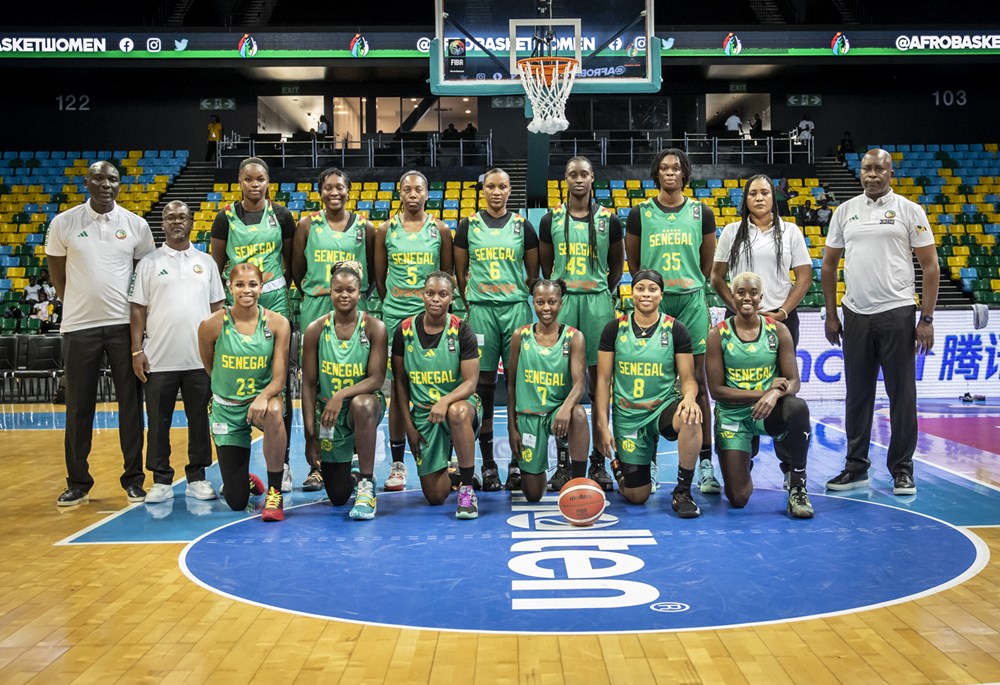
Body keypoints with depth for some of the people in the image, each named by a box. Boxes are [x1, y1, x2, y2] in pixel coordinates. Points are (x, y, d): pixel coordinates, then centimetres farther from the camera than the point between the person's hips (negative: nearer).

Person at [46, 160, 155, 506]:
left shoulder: (137, 225, 2)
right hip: (79, 326, 0)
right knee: (78, 406, 6)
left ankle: (134, 478, 15)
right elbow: (57, 274, 9)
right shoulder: (63, 223, 0)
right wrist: (82, 306, 8)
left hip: (125, 325, 1)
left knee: (131, 403, 5)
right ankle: (77, 482, 18)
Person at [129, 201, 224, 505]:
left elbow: (217, 307, 11)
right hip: (159, 359, -1)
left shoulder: (206, 262, 10)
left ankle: (197, 478, 16)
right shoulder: (149, 263, 5)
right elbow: (138, 309, 3)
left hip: (200, 359, 1)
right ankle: (161, 480, 14)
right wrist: (137, 350, -5)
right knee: (159, 421, 4)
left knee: (200, 420, 6)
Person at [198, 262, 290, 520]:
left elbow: (279, 378, -13)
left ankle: (275, 492, -21)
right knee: (236, 503, -1)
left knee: (273, 412, -41)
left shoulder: (277, 323, -9)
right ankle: (246, 481, 41)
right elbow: (209, 368, 6)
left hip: (262, 398, 0)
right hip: (226, 408, 0)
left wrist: (263, 397, -30)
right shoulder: (212, 325, -11)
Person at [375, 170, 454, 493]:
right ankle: (397, 463, 10)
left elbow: (447, 276, 8)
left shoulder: (440, 231, 5)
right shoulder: (386, 230, 6)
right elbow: (379, 277, 11)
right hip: (395, 317, 1)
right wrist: (392, 307, 10)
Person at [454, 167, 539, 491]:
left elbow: (533, 273, 13)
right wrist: (471, 304, 5)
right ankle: (488, 465, 9)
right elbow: (460, 272, 11)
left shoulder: (523, 226, 9)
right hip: (480, 310, 0)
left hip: (516, 309, 0)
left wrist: (521, 299, 4)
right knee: (483, 385, 1)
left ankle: (517, 463, 8)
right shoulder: (468, 225, 8)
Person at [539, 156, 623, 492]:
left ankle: (599, 461, 10)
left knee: (599, 380, 2)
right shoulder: (551, 220, 7)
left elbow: (617, 264, 15)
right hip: (560, 301, 0)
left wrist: (601, 293, 12)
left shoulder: (609, 220, 6)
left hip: (598, 302, 0)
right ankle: (563, 461, 9)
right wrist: (557, 293, 11)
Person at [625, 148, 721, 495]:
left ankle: (705, 463, 4)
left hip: (691, 301, 1)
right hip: (652, 301, 0)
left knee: (697, 380, 0)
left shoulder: (701, 213, 8)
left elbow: (708, 263, 15)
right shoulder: (640, 213, 5)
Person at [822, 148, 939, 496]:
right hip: (855, 315, 3)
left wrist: (927, 318, -6)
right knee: (857, 395, 10)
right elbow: (829, 264, 13)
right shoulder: (845, 211, 9)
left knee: (902, 395, 2)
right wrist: (831, 315, 8)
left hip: (897, 313, -3)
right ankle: (856, 467, 19)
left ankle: (902, 470, 12)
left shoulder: (909, 210, 0)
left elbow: (930, 266, -1)